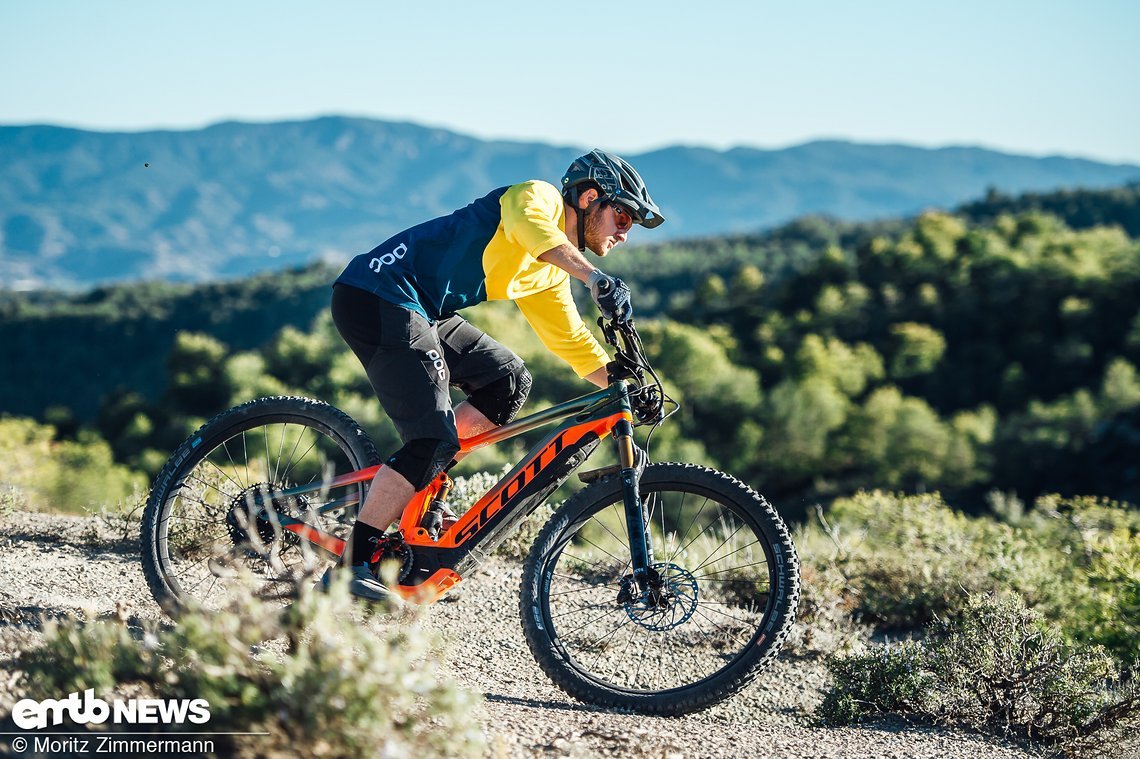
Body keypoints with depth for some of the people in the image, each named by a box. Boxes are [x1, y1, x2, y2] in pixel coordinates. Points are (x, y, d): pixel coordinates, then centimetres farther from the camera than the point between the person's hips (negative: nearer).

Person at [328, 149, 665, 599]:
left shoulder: (549, 276, 19)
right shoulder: (541, 198, -6)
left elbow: (572, 342, 24)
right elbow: (529, 225, -30)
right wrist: (595, 277, -43)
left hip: (422, 312, 10)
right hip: (376, 299, -10)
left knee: (508, 381, 9)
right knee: (434, 438, -15)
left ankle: (418, 486, 9)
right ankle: (350, 567, -12)